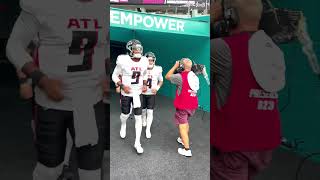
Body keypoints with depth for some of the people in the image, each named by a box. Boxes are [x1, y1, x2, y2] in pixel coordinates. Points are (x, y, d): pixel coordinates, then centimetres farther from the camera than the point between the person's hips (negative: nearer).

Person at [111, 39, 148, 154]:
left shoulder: (144, 61, -6)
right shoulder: (123, 61, -18)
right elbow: (115, 76, -7)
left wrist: (145, 84, -2)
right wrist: (122, 86, -20)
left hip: (138, 93, 2)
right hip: (126, 93, -2)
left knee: (138, 117, 1)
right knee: (125, 114, 15)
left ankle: (137, 142, 13)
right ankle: (123, 126, 53)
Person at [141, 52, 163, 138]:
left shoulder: (158, 69, -9)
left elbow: (161, 81, 7)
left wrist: (157, 88, -9)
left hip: (152, 94, 0)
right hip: (142, 93, 0)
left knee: (150, 112, -3)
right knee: (143, 110, 17)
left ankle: (148, 130, 7)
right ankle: (144, 120, 50)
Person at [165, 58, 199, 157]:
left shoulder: (181, 76, -18)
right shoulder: (194, 76, 4)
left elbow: (167, 76, -6)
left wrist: (175, 66, 1)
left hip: (183, 105, -7)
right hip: (193, 105, 7)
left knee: (182, 126, -2)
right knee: (186, 122, 27)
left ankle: (187, 150, -2)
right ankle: (183, 139, 43)